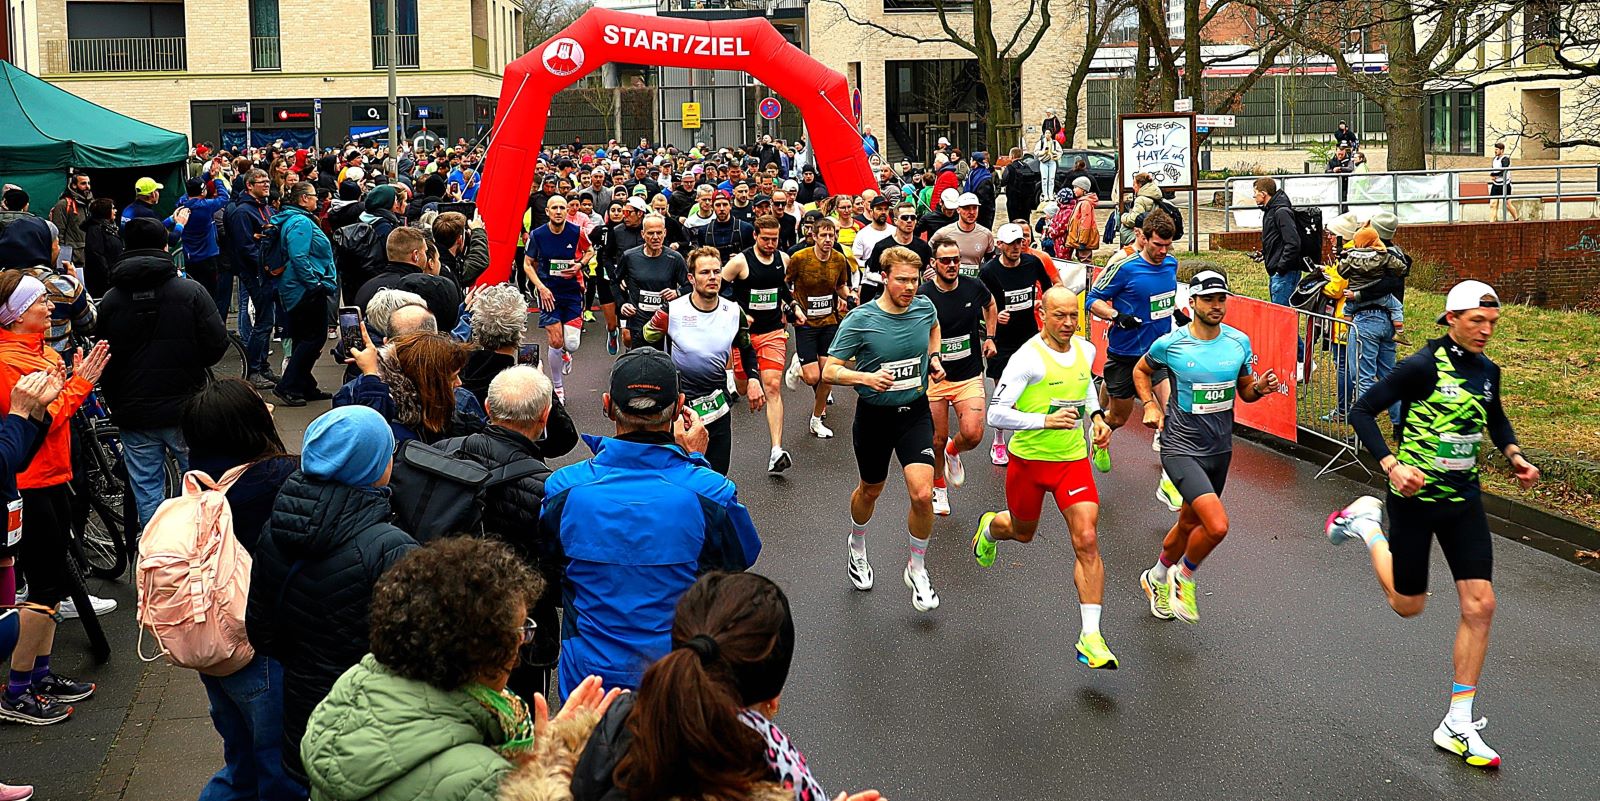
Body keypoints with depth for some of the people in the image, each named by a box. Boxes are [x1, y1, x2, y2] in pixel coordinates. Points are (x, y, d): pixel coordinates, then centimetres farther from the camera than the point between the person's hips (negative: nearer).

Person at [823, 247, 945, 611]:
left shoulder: (924, 307, -6)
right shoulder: (859, 320, -18)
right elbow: (829, 371, -15)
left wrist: (934, 357, 4)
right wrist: (866, 377, -32)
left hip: (915, 412, 2)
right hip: (874, 414, -2)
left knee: (922, 494, -14)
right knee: (870, 491, 19)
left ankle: (917, 570, 9)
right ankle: (857, 546, 52)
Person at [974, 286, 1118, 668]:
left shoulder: (1086, 350, 1)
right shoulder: (1027, 358, -18)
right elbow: (995, 414, -22)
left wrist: (1097, 416, 9)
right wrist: (1045, 420, -30)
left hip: (1073, 460, 3)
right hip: (1028, 459, -3)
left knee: (1087, 541, -12)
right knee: (1023, 532, 20)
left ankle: (1090, 638, -9)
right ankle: (989, 528, 60)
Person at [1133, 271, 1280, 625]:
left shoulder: (1239, 342, -1)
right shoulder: (1169, 344, -11)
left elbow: (1245, 390, 12)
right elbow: (1141, 371, 9)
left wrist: (1260, 388, -10)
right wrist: (1150, 405, -5)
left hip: (1220, 449, 5)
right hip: (1181, 448, -5)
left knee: (1191, 523, 20)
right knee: (1217, 525, -22)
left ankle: (1157, 578, 47)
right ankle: (1184, 576, 7)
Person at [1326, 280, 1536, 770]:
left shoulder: (1487, 370, 3)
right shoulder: (1424, 366, -17)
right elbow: (1362, 410, -16)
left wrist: (1515, 456, 6)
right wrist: (1391, 466, -26)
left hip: (1464, 499, 5)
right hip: (1415, 496, -5)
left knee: (1480, 605, -3)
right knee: (1408, 606, 10)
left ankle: (1457, 726, 7)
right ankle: (1367, 524, 37)